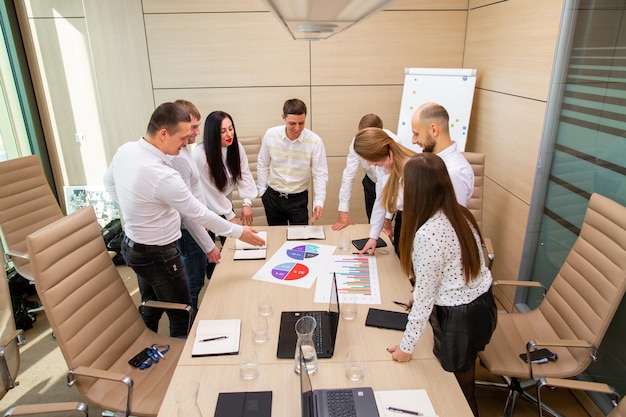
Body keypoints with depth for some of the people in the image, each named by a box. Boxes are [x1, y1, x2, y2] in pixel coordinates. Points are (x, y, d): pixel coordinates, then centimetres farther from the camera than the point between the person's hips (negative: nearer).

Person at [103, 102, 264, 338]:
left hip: (132, 246, 9)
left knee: (149, 310, 25)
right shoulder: (163, 175, -32)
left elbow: (109, 182, 13)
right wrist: (238, 232, -11)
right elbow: (199, 213, -23)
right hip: (158, 256, -9)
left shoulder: (125, 150, -6)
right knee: (181, 317, 9)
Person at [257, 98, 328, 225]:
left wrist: (319, 202, -26)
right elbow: (262, 164, 2)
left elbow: (320, 174, -15)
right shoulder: (270, 135, -12)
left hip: (298, 198, -2)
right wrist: (262, 190, 4)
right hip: (272, 196, 2)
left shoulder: (315, 141, -18)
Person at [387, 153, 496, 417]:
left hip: (458, 317, -8)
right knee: (464, 382, 29)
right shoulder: (459, 214, -3)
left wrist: (407, 346, -9)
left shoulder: (428, 234, -30)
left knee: (457, 391, 17)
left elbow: (425, 295, -21)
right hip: (481, 303, 8)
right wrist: (419, 296, 22)